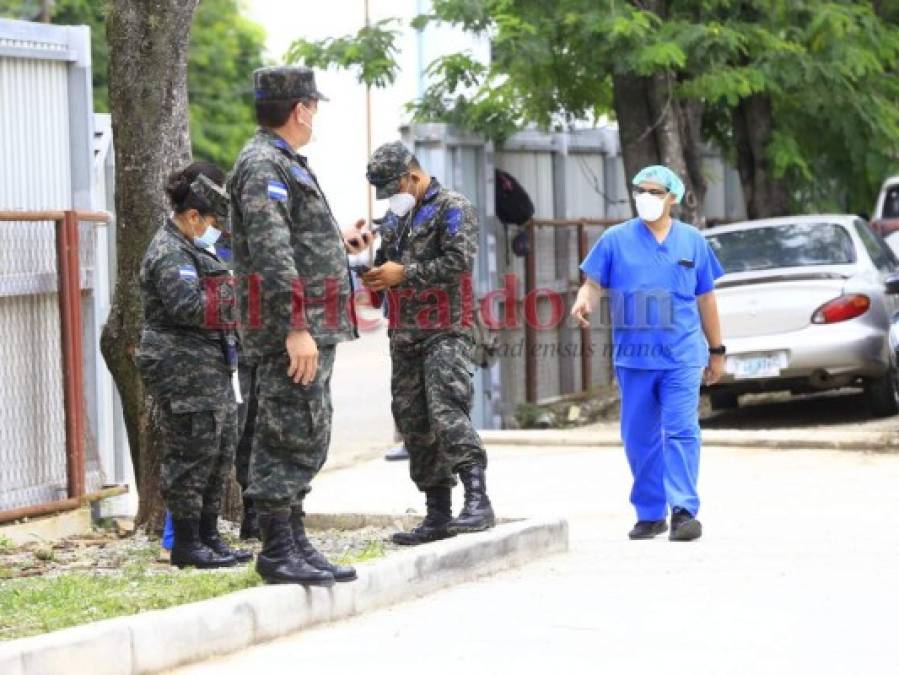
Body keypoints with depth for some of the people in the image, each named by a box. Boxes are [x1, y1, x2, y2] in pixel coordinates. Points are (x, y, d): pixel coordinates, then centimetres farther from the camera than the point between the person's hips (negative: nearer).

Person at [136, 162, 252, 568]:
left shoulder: (193, 249, 20)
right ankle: (186, 543, -2)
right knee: (192, 453, -7)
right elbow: (187, 306, -25)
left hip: (211, 367, 11)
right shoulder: (169, 254, -14)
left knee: (221, 453, 12)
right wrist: (235, 294, -19)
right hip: (184, 371, -11)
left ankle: (208, 535, 19)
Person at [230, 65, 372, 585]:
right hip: (292, 330, -11)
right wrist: (295, 328, -27)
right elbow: (271, 253, -22)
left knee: (305, 442, 14)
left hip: (313, 331, 11)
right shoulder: (263, 165, -14)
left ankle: (295, 543, 21)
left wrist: (340, 243, 35)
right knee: (290, 440, -8)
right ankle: (278, 552, -4)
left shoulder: (285, 164, 20)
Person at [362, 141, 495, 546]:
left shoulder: (452, 209, -4)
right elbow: (387, 261, 31)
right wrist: (374, 275, 8)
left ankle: (478, 501, -22)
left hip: (445, 333, -8)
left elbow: (459, 260, -16)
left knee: (447, 413, -20)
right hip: (404, 337, 8)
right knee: (414, 425, 6)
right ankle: (438, 515, 11)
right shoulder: (395, 217, 21)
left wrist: (404, 274, -15)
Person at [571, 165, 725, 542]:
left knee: (681, 431, -12)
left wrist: (716, 351, 17)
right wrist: (584, 300, -22)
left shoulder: (692, 241, 9)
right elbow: (594, 282, 2)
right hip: (633, 356, 1)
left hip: (682, 355, -1)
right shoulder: (616, 240, 6)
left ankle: (684, 510, -15)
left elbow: (706, 298, 14)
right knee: (639, 438, 5)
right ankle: (650, 514, 14)